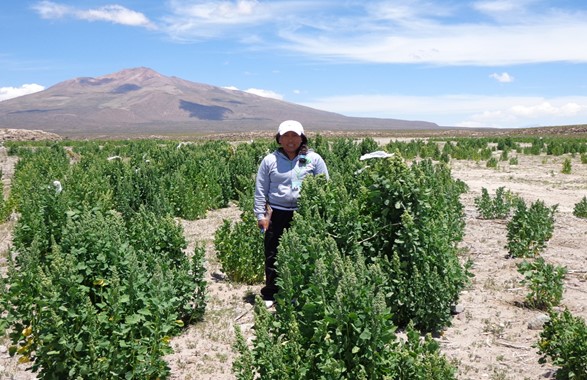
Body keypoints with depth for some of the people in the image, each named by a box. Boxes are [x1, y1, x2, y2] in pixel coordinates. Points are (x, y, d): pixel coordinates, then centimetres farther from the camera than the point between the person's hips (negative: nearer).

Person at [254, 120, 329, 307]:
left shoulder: (314, 159, 4)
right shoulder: (270, 160, 5)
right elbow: (260, 190, 8)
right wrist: (261, 215, 2)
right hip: (278, 215, 0)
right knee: (273, 256, 6)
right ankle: (270, 295, 23)